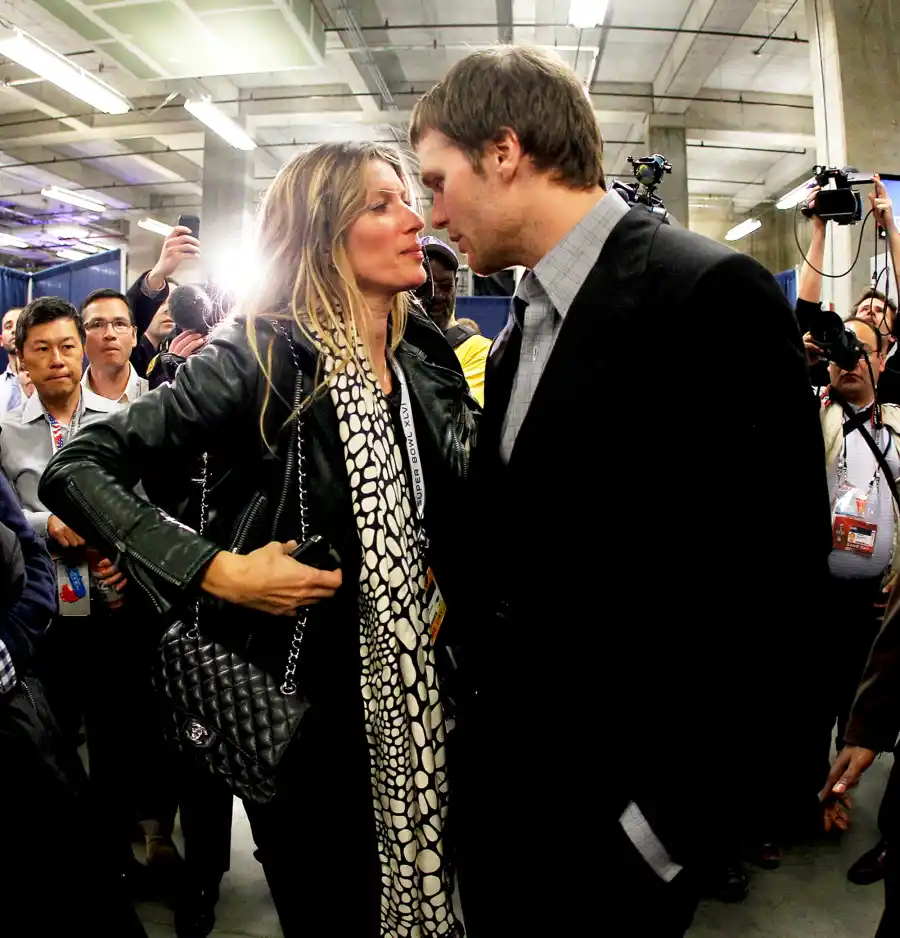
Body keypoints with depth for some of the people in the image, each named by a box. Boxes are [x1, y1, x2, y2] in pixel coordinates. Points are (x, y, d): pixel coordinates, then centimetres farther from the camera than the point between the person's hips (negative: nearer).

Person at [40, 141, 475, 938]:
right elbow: (74, 470, -17)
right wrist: (215, 570, -25)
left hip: (408, 692, 5)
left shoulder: (428, 362, 1)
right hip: (295, 695, -5)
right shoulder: (259, 356, -17)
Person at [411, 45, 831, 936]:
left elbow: (770, 581, -21)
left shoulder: (712, 294, -18)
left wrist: (684, 818, -16)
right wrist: (475, 718, 9)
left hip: (613, 806, -7)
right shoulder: (520, 330, 7)